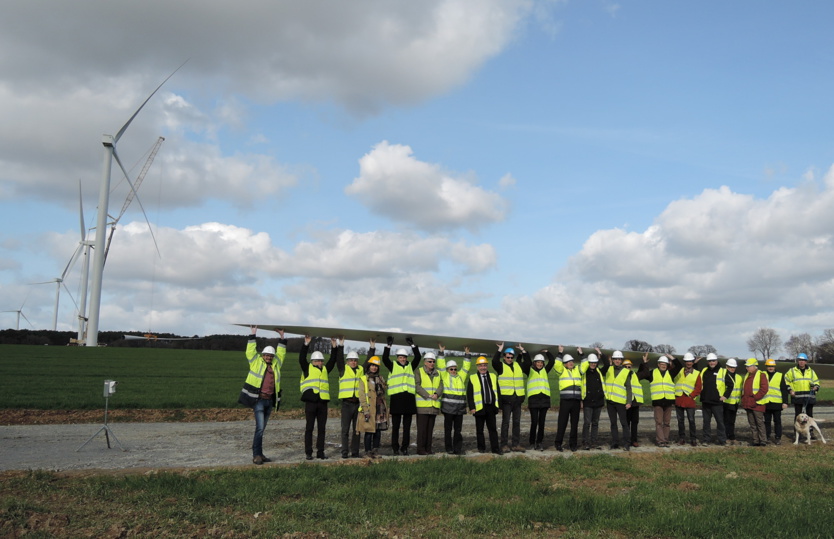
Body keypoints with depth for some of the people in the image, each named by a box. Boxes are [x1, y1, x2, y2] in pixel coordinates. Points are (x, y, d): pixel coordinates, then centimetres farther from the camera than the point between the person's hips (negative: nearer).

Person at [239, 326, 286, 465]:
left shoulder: (276, 364, 17)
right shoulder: (256, 362, 4)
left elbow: (281, 353, 26)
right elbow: (251, 350, -2)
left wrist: (282, 338, 24)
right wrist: (253, 335, -2)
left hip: (270, 401, 5)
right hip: (258, 400, -5)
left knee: (262, 429, 11)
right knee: (260, 428, -12)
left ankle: (259, 454, 15)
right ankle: (256, 455, -7)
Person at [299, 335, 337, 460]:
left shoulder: (325, 370, 18)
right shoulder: (307, 369, 5)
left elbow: (333, 361, 18)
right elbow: (302, 359, -7)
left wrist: (334, 347, 11)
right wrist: (306, 344, -12)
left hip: (323, 402, 4)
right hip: (310, 402, -4)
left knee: (322, 428, 7)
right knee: (309, 428, 1)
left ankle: (320, 452, 13)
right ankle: (308, 453, 5)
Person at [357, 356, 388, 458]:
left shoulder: (380, 378, 16)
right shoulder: (363, 379, -1)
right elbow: (362, 395, -7)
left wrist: (385, 408, 13)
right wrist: (365, 410, -14)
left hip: (380, 408, 5)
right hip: (369, 408, -5)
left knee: (378, 431, 6)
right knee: (369, 431, -5)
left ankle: (374, 451, 15)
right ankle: (367, 452, 4)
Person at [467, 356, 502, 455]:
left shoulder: (493, 377, 12)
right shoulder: (472, 378, 0)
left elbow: (498, 391, 14)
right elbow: (469, 394, -2)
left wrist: (498, 405, 8)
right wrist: (472, 407, -9)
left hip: (491, 407, 3)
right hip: (479, 408, -3)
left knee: (493, 428, 3)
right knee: (480, 429, 6)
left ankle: (495, 448, 6)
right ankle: (481, 448, 16)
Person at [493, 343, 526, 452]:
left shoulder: (518, 366, 14)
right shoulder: (501, 366, -1)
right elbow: (495, 362, -19)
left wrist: (523, 351, 9)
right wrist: (500, 350, -17)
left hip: (517, 398, 5)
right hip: (506, 398, -5)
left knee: (517, 422, 9)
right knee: (505, 422, -2)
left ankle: (516, 444, 16)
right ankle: (504, 445, 3)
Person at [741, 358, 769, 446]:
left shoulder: (761, 375, -7)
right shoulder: (747, 376, 18)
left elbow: (764, 389, -15)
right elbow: (743, 388, 24)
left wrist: (755, 397, -18)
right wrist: (743, 399, 10)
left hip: (757, 404, -8)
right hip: (748, 404, 8)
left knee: (760, 423, -4)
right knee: (752, 423, 9)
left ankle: (763, 440, 2)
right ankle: (756, 440, 15)